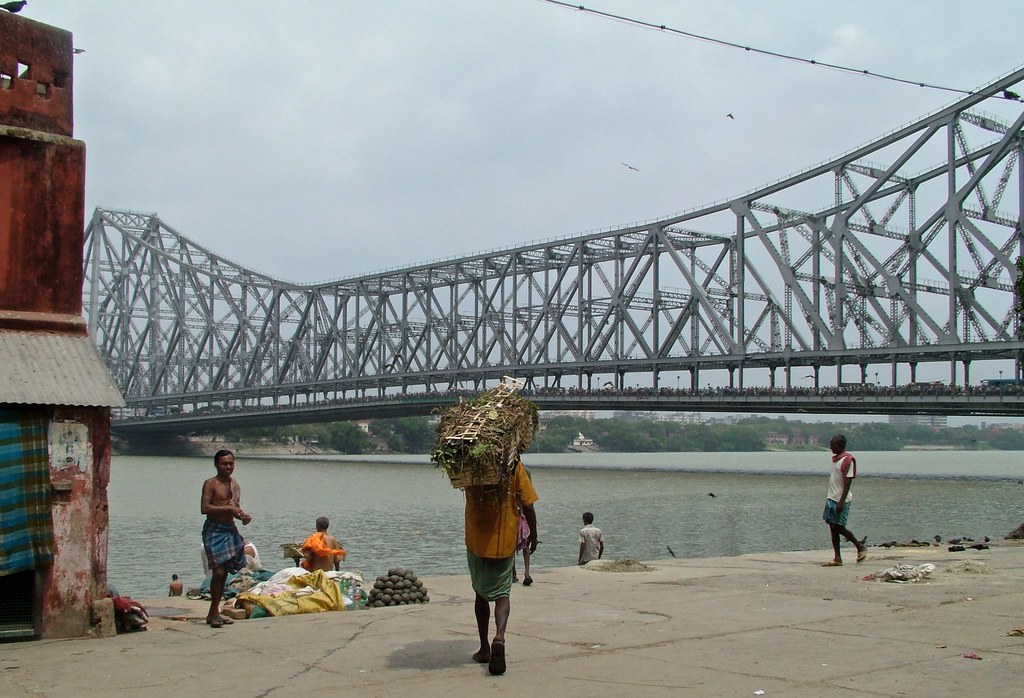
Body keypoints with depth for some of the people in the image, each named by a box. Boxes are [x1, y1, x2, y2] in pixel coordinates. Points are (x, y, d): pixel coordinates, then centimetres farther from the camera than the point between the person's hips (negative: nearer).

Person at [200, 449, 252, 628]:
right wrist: (228, 508, -20)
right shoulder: (211, 484, -6)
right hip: (214, 530, -7)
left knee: (224, 573, 9)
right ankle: (213, 613, -8)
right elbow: (204, 508, -18)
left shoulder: (234, 484, 15)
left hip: (230, 529, 7)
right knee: (218, 571, -15)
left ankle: (214, 613, 17)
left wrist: (243, 516, 5)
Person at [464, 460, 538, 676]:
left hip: (476, 542, 2)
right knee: (502, 593, 5)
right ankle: (499, 637, -21)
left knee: (481, 594, 16)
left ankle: (484, 648, 19)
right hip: (505, 542, -1)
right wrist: (533, 533, 6)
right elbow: (527, 504, -7)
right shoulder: (514, 466, -8)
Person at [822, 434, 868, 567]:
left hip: (841, 500, -9)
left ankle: (861, 547, 15)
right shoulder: (835, 458, 13)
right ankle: (837, 558, 8)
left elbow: (848, 482, -18)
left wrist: (841, 501, -21)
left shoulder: (848, 460, -14)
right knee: (833, 528, 6)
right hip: (831, 498, 9)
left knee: (839, 528, -5)